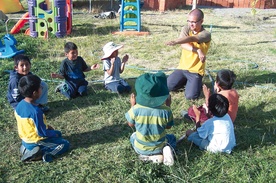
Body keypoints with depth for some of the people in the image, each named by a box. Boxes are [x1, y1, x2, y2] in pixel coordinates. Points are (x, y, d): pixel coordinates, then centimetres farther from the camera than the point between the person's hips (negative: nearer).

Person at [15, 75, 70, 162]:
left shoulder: (20, 105, -6)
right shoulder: (36, 111, -32)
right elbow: (42, 133, -23)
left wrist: (46, 126, 9)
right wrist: (54, 133, -3)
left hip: (25, 140, 8)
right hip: (35, 142, -8)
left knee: (58, 134, 24)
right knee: (65, 144, 3)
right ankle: (45, 154, -12)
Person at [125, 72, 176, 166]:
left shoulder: (136, 109, -23)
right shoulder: (165, 111, -22)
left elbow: (131, 124, -4)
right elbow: (168, 126, -2)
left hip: (141, 149, 0)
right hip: (159, 147, 1)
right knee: (172, 137, 33)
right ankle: (166, 150, -2)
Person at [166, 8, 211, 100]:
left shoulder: (206, 34, -15)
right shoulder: (186, 28, -2)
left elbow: (191, 39, -35)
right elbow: (183, 44, -20)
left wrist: (175, 42, -51)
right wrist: (198, 51, -34)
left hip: (196, 71, -4)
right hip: (182, 67, 4)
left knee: (191, 96, -17)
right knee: (167, 87, -8)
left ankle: (197, 82, 17)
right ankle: (185, 80, 20)